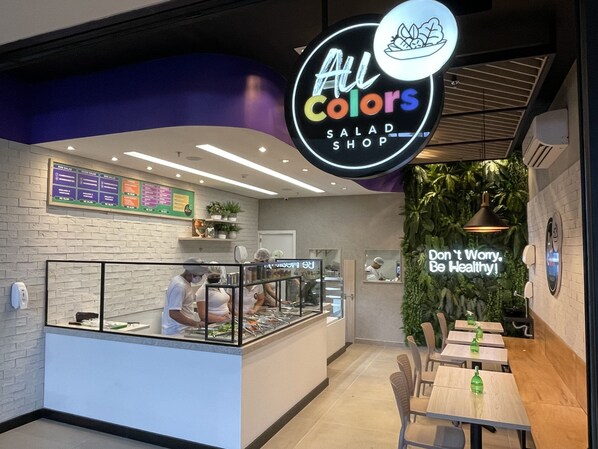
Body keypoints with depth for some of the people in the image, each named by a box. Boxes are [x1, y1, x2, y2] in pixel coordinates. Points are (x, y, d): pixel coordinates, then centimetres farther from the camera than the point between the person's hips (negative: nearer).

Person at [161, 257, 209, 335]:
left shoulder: (186, 282, 11)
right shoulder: (179, 286, -19)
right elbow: (173, 313, -24)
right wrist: (195, 324, -23)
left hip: (183, 330, 9)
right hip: (177, 333, -9)